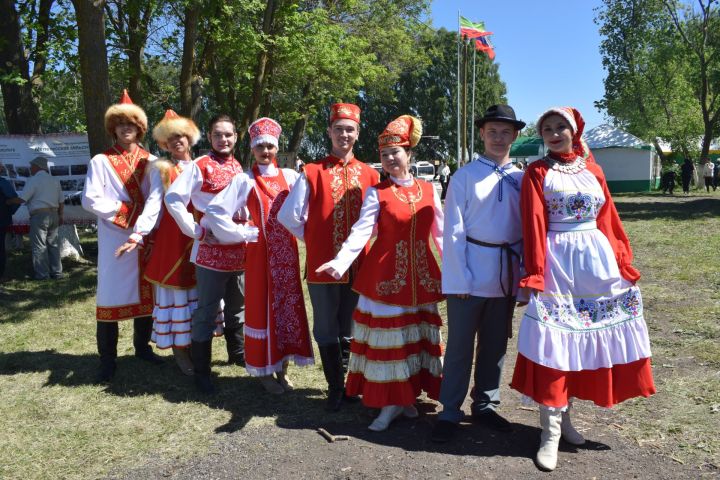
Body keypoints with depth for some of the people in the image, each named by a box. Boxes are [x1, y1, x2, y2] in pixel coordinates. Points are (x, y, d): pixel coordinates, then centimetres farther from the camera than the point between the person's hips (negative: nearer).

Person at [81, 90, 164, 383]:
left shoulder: (150, 162, 7)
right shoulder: (101, 161, 4)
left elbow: (156, 197, -7)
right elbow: (90, 200, -4)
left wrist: (141, 228, -20)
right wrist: (125, 212, -10)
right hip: (113, 237, -2)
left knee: (145, 292, 10)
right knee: (111, 295, 0)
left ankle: (142, 346, 26)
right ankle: (107, 359, 8)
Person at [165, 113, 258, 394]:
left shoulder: (239, 168, 12)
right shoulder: (199, 166, -6)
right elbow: (173, 199, -14)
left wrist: (249, 233, 7)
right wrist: (196, 231, -15)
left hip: (239, 250, 6)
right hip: (211, 250, -6)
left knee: (237, 306, 20)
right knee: (207, 313, 0)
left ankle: (237, 353, 39)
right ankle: (201, 372, 10)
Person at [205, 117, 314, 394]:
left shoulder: (289, 176, 6)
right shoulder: (245, 181, -3)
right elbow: (214, 211, -11)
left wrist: (305, 231, -8)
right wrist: (242, 235, -9)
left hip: (287, 251, 3)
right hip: (261, 252, -3)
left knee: (289, 304, 8)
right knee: (263, 307, 4)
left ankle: (282, 367, 23)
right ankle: (264, 371, 17)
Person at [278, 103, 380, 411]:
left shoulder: (369, 174, 5)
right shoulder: (312, 172, -2)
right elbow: (289, 216, 0)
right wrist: (315, 238, 5)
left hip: (358, 266, 2)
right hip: (322, 266, -2)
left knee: (352, 330, 13)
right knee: (327, 331, 7)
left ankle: (353, 385, 29)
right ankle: (335, 388, 22)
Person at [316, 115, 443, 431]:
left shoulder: (428, 190, 6)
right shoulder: (377, 192, -3)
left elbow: (440, 233, 10)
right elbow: (361, 230, -15)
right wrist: (341, 261, -30)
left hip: (421, 274, 3)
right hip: (386, 274, -3)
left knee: (417, 335, 10)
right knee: (386, 335, 2)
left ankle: (409, 397, 26)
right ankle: (389, 403, 14)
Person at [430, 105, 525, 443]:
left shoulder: (521, 179, 6)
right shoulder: (464, 176, -4)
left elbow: (527, 228, 8)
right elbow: (454, 231, -7)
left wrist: (524, 271, 1)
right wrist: (459, 279, -12)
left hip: (507, 273, 4)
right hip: (470, 270, -4)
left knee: (496, 343, 14)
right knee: (460, 345, 3)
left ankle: (485, 405, 30)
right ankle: (449, 412, 16)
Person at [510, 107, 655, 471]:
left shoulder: (593, 171, 11)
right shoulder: (537, 172, 0)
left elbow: (609, 220, 12)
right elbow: (533, 226, -8)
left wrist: (623, 263, 6)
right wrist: (535, 274, -14)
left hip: (596, 261, 5)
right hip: (557, 263, -4)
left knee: (582, 338, 9)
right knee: (554, 341, -4)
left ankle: (564, 415, 25)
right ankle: (551, 432, 4)